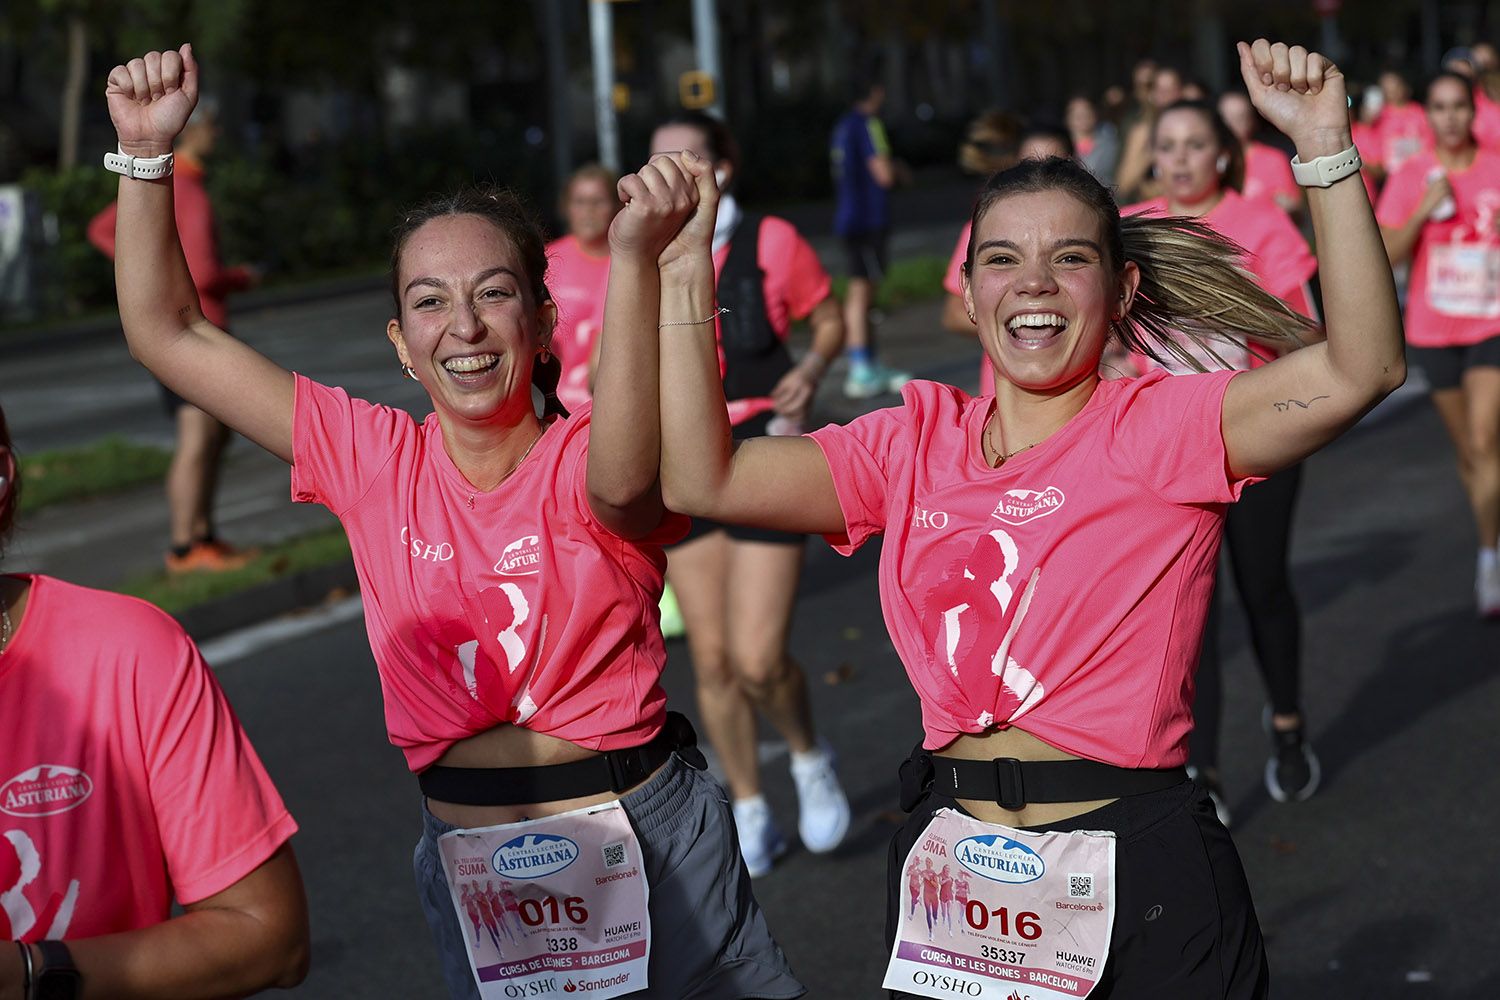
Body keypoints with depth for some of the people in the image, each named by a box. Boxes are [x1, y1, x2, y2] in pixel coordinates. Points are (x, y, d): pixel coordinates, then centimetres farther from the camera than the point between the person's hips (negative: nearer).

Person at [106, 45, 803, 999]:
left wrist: (635, 260, -53)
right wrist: (147, 153, -9)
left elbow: (623, 481, -40)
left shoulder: (581, 459, -13)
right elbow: (171, 334, 1)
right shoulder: (374, 460, -2)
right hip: (470, 862, 3)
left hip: (648, 844, -3)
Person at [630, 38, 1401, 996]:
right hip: (949, 865, 4)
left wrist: (1325, 150, -27)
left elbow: (1361, 369, -21)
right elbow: (703, 479, 0)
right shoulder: (917, 441, 7)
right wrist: (684, 280, -5)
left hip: (1141, 868, -4)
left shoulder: (1162, 429, -6)